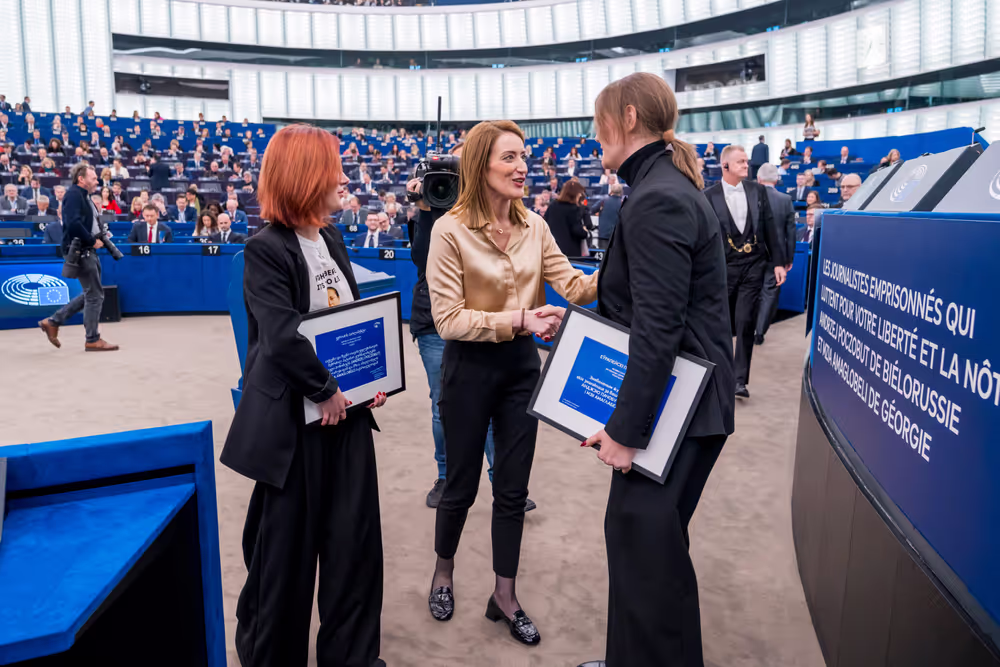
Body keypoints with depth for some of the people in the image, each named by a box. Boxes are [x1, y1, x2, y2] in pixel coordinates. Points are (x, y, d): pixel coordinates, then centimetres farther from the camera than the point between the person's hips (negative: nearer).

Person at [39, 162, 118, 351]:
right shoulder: (73, 194, -13)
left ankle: (53, 322, 22)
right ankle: (93, 340, 3)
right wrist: (93, 241, -19)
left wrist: (101, 235, 6)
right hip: (80, 252, -10)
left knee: (90, 294, 17)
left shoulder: (84, 196, 18)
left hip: (88, 251, 10)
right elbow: (73, 223, -26)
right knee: (95, 295, -6)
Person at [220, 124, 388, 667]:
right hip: (294, 419, -7)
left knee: (354, 536, 12)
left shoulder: (332, 240, 9)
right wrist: (326, 391, -14)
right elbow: (282, 336, -23)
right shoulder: (265, 250, -13)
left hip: (348, 408, 7)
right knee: (286, 546, 8)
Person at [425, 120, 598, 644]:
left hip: (521, 365, 4)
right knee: (462, 484, 14)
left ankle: (504, 595, 31)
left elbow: (574, 287, -6)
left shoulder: (534, 226, 0)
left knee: (512, 488, 13)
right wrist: (519, 320, -25)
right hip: (470, 368, -4)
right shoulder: (450, 230, -14)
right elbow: (448, 319, -17)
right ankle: (443, 570, 42)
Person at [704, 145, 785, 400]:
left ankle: (740, 379, 0)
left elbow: (770, 227, 8)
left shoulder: (757, 190, 6)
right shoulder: (709, 196, -4)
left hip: (753, 266, 1)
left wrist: (778, 262, 4)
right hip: (723, 268, -1)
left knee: (745, 322, -5)